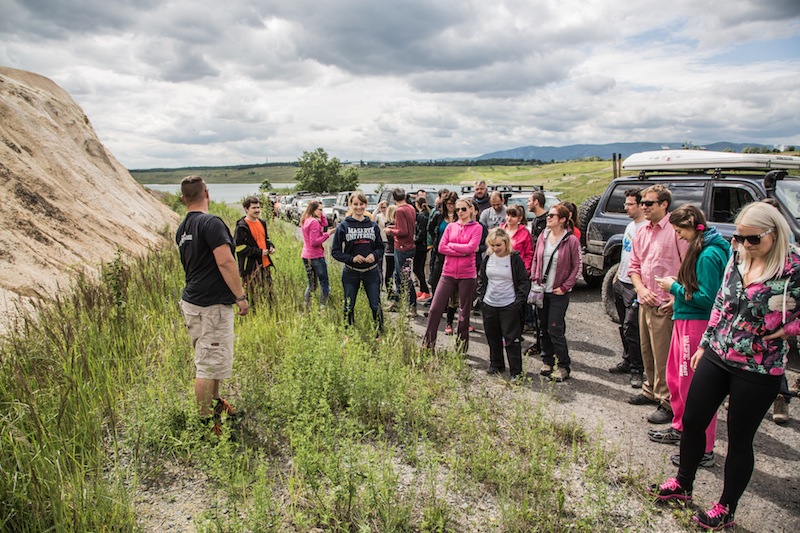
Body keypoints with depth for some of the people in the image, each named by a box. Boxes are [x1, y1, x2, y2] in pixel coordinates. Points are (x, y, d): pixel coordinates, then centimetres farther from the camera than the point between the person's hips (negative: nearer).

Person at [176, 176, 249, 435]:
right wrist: (241, 296, -17)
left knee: (205, 359, 22)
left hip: (191, 301, 10)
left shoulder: (182, 229, 12)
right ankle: (205, 422, 6)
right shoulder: (211, 222, -16)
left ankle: (215, 404, 37)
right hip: (212, 305, -10)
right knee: (210, 364, -2)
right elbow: (225, 261, -22)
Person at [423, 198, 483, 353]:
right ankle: (428, 345, 8)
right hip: (448, 274, 3)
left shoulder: (477, 227, 0)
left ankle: (462, 348, 21)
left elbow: (471, 247, -15)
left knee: (464, 313, 8)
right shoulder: (451, 226, 9)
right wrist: (462, 251, -12)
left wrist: (451, 244, -5)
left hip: (467, 275, -3)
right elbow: (441, 248, -2)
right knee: (435, 309, -3)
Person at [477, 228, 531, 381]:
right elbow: (481, 278, 16)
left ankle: (516, 371, 7)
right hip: (489, 305, 5)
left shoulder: (515, 259, -9)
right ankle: (496, 365, 31)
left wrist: (518, 302, -10)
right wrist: (481, 296, 7)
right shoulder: (488, 258, 4)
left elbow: (524, 282, -4)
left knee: (511, 339, -2)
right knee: (493, 338, 14)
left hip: (509, 306, -5)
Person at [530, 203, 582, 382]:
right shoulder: (543, 236, 5)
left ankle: (563, 367, 9)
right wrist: (534, 279, 3)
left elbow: (577, 267, -6)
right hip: (542, 290, 5)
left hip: (558, 293, -5)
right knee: (544, 327, 12)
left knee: (555, 329, -5)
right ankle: (547, 361, 27)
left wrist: (565, 287, -10)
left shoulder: (571, 240, -10)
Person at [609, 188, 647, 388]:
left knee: (631, 329, -6)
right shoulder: (630, 226, 13)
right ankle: (627, 361, 30)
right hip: (621, 283, 9)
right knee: (624, 327, 17)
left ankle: (637, 370, 5)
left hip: (635, 287, -9)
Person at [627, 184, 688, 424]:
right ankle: (651, 390, 36)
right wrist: (641, 289, -1)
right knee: (647, 351, 19)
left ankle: (667, 402, 9)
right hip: (645, 302, 8)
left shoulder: (676, 230, -13)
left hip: (665, 305, -8)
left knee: (663, 355, -3)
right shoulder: (641, 232, 11)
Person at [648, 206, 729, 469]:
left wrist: (675, 287, -12)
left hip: (697, 325, -10)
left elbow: (706, 299, -21)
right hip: (685, 321, 10)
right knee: (675, 378, 21)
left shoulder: (709, 255, -19)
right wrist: (678, 294, 8)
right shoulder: (700, 249, 11)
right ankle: (680, 429, 37)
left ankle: (704, 450, 8)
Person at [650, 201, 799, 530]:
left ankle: (726, 510, 29)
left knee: (739, 440, 9)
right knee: (692, 420, 14)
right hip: (716, 356, 6)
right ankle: (683, 484, 37)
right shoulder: (737, 260, 2)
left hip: (758, 370, -6)